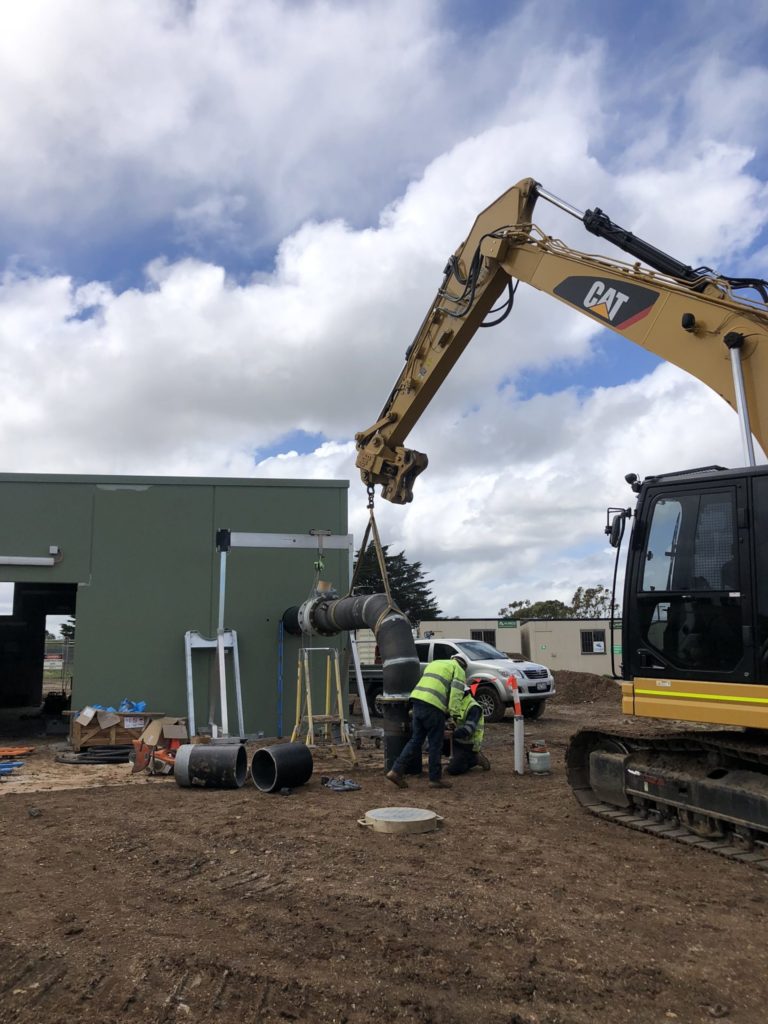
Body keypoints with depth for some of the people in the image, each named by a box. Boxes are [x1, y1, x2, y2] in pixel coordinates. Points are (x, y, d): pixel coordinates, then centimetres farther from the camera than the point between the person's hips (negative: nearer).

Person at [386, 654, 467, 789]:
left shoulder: (434, 663, 30)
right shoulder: (458, 670, 9)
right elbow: (456, 692, -6)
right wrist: (454, 713, -8)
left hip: (417, 698, 7)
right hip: (433, 705, -7)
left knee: (416, 741, 12)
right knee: (436, 744, 4)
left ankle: (396, 771, 5)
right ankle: (435, 778, 11)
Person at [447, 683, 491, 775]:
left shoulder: (473, 707, -20)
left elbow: (468, 729, -31)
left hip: (468, 746, -8)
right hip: (457, 741, 8)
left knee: (453, 770, -17)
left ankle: (475, 759, 4)